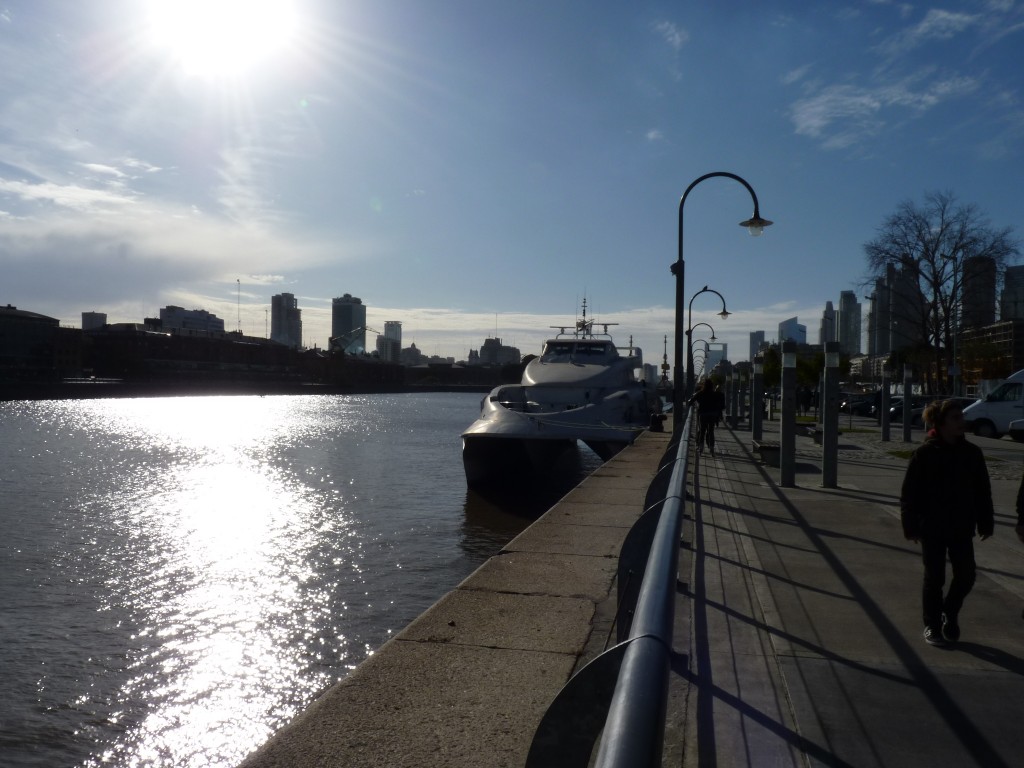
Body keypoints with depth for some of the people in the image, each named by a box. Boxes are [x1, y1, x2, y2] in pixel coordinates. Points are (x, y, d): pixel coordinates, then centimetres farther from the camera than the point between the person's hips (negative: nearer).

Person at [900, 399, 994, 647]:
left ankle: (950, 614, 32)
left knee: (966, 575, 5)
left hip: (962, 528, 4)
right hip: (932, 529, -3)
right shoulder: (924, 454, -11)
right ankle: (932, 625, 22)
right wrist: (911, 526, -10)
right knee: (934, 578, 5)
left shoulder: (971, 453, 1)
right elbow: (909, 494, -9)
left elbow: (983, 491, 8)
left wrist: (985, 522, 6)